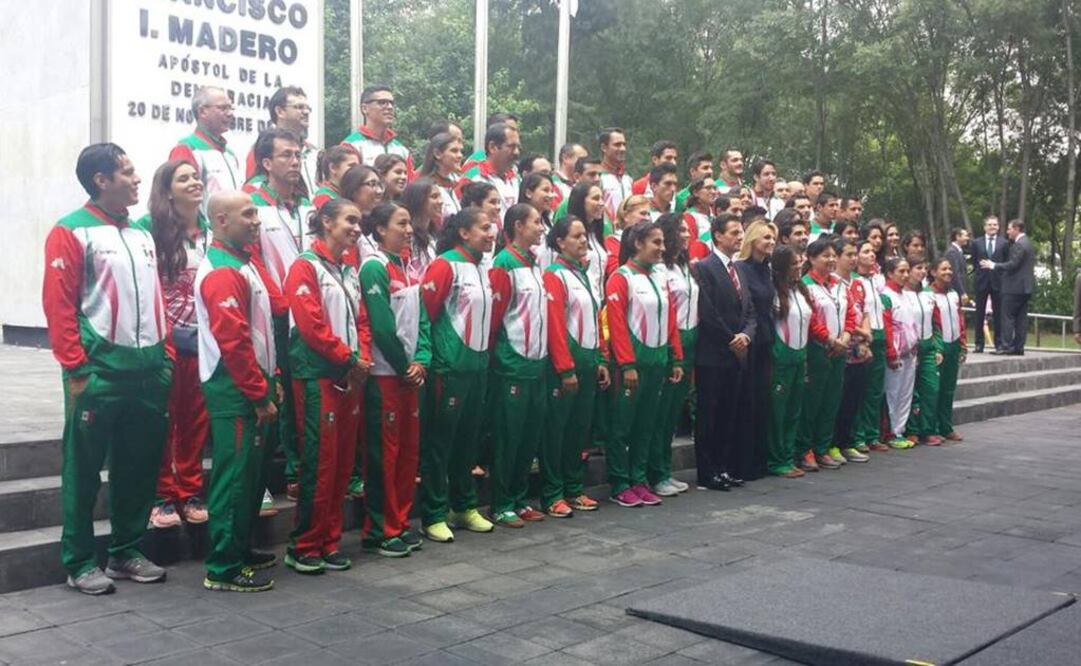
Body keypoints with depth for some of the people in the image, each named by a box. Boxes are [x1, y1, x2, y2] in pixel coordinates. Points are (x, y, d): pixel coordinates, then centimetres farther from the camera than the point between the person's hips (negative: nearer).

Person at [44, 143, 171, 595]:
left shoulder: (142, 235, 16)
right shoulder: (71, 232, -4)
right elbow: (58, 305, -10)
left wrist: (166, 354, 10)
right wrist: (77, 369, -15)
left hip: (148, 371, 6)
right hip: (99, 372, -6)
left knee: (139, 466, 12)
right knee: (84, 470, 4)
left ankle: (126, 551, 26)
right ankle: (79, 563, 14)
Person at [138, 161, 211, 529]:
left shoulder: (211, 232, 11)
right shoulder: (152, 229, -6)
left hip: (202, 340, 5)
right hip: (164, 341, -4)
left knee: (196, 420, 8)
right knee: (162, 420, 2)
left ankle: (191, 493, 19)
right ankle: (162, 496, 12)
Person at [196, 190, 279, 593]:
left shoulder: (243, 265, 16)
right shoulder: (222, 272, -17)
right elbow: (233, 341, -23)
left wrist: (271, 380, 17)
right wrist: (260, 396, -19)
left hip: (253, 390, 10)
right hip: (235, 393, -10)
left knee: (251, 473, 17)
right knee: (234, 477, -4)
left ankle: (241, 549, 29)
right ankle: (224, 568, 5)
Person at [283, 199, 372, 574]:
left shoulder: (349, 271, 17)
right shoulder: (306, 267, -6)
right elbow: (310, 323, -15)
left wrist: (363, 359, -2)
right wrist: (349, 358, -12)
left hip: (350, 377, 7)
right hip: (318, 377, -7)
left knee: (343, 461, 8)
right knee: (319, 462, -6)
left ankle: (330, 541, 17)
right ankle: (303, 547, 3)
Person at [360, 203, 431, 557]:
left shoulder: (406, 268, 13)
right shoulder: (374, 267, -12)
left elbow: (421, 318, 9)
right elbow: (382, 326, -18)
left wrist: (422, 360, -5)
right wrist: (404, 366, -10)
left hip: (411, 373, 8)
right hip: (385, 374, -8)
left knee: (409, 449, 12)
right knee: (384, 451, -2)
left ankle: (399, 523, 22)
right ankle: (379, 530, 8)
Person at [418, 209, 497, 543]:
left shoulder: (482, 269, 14)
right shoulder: (445, 265, -11)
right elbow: (425, 312, -14)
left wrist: (485, 351, 14)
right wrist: (428, 356, -9)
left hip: (477, 365, 8)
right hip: (450, 367, -8)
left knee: (468, 439, 15)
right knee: (440, 441, 0)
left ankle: (465, 507, 26)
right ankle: (433, 516, 7)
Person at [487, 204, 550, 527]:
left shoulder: (534, 264, 14)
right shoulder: (505, 264, -12)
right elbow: (494, 315, -13)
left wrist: (543, 354, 14)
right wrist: (497, 356, -8)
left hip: (536, 364, 8)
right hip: (512, 366, -8)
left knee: (530, 436, 12)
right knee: (508, 437, 0)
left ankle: (519, 499, 22)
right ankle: (501, 506, 9)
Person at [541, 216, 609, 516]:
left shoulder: (584, 274, 15)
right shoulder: (554, 276, -9)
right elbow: (555, 325, -16)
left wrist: (601, 360, 12)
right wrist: (566, 369, -18)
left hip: (588, 361, 8)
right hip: (564, 363, -8)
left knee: (580, 427, 12)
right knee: (556, 427, -1)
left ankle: (574, 488, 22)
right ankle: (552, 495, 5)